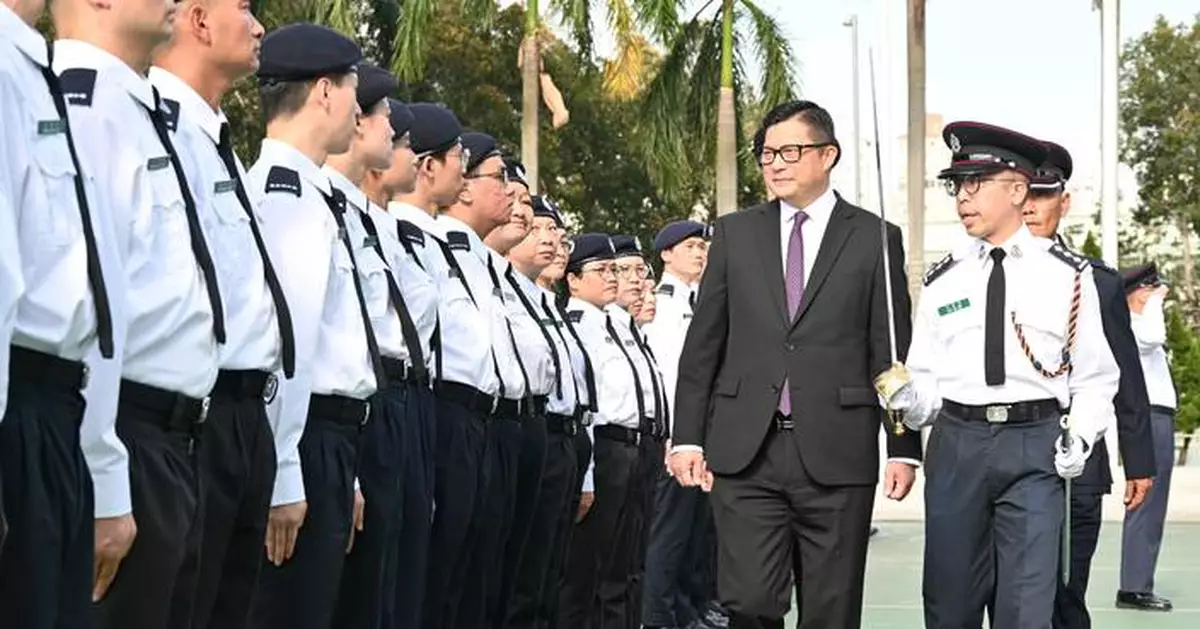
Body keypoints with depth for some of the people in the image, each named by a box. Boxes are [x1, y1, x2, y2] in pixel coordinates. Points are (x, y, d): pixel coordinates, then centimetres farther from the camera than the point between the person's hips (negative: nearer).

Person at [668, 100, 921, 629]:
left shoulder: (873, 238, 5)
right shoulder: (734, 234, 11)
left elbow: (893, 353, 4)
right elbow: (702, 344, 11)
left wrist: (903, 448, -1)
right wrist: (687, 437, 5)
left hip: (836, 457, -1)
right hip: (745, 452, 1)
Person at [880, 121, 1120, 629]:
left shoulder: (1068, 275, 5)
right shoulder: (942, 281, 9)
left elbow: (1095, 376, 8)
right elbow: (926, 380, 8)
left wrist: (1079, 437, -7)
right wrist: (904, 397, -13)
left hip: (1036, 445, -2)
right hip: (956, 441, 2)